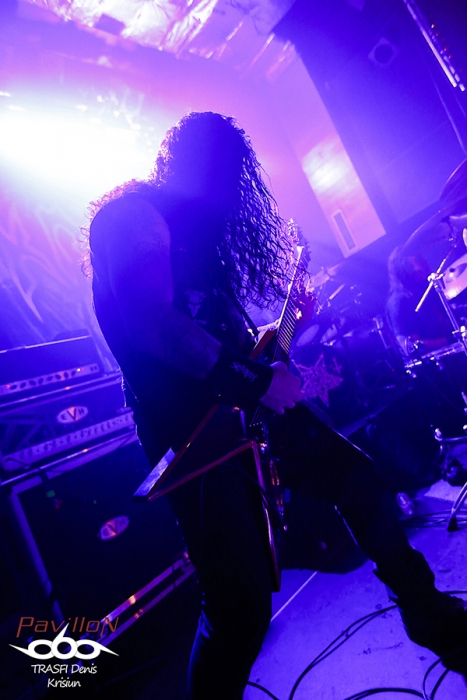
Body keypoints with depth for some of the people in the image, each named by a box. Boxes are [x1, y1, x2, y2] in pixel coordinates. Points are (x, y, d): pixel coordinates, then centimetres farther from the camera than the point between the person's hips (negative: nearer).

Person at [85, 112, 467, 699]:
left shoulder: (196, 223, 21)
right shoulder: (131, 215, -8)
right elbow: (153, 324, -23)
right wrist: (254, 379, -20)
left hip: (243, 401, 9)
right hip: (188, 423, -9)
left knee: (353, 474, 14)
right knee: (242, 605, -8)